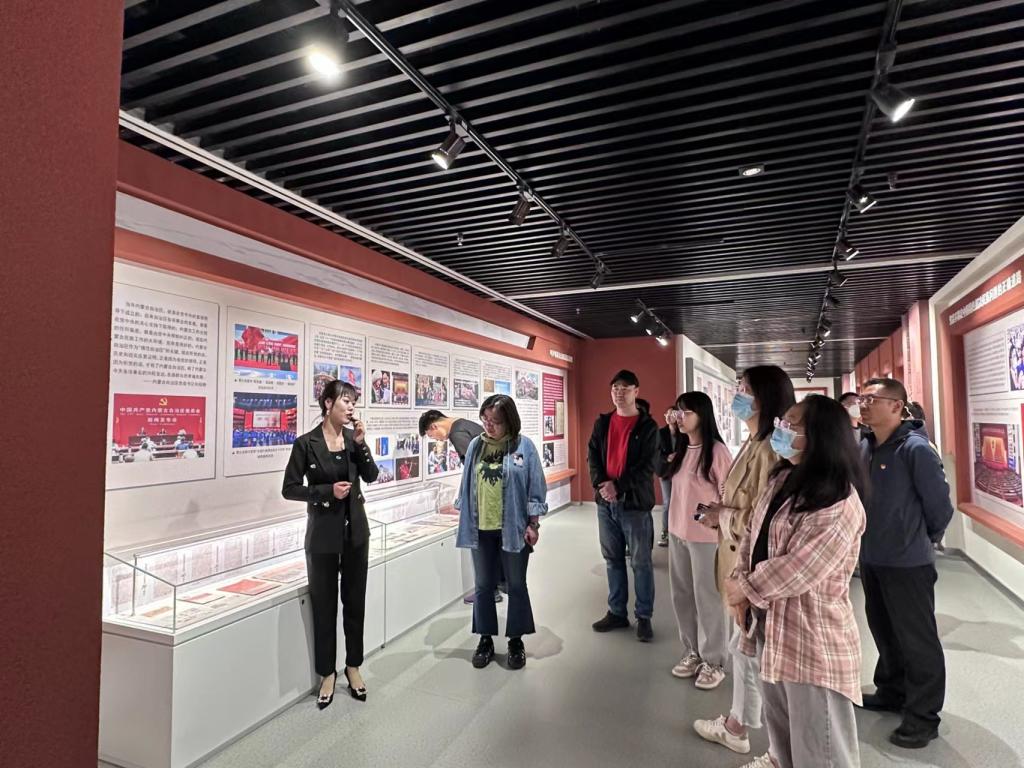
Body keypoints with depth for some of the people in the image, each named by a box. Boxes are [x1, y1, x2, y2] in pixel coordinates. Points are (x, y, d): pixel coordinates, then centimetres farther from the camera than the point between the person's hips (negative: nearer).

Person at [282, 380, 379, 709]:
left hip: (355, 529, 4)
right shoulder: (306, 443, -11)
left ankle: (353, 666, 30)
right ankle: (327, 673, 27)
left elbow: (371, 476, -2)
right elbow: (290, 489, -8)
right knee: (324, 604, 9)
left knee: (355, 601, 13)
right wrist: (328, 490, -20)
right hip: (323, 534, -4)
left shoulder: (353, 437, 1)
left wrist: (361, 443, -14)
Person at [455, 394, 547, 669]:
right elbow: (467, 484, 8)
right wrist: (464, 518, 8)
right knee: (483, 585, 13)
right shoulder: (476, 445, 1)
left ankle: (516, 641, 28)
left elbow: (535, 487, -6)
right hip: (481, 528, 3)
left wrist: (533, 525, -7)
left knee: (516, 585, 12)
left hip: (514, 528, -3)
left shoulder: (524, 446, -8)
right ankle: (486, 639, 29)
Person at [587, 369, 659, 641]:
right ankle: (617, 612, 26)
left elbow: (647, 466, -10)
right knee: (613, 560, 14)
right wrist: (601, 485, -12)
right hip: (605, 501, 4)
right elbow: (592, 456, 5)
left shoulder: (647, 426, -4)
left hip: (635, 502, -4)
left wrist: (618, 487, -18)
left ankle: (644, 617, 18)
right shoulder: (602, 423, 9)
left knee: (641, 562, 5)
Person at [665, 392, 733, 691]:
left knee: (707, 598, 6)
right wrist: (674, 525, 14)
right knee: (682, 595, 16)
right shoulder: (681, 449, 7)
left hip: (706, 536, -7)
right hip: (677, 532, 7)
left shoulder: (717, 451, -15)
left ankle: (713, 662, 23)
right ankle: (692, 652, 33)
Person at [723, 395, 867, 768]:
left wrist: (743, 590, -15)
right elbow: (753, 534, 7)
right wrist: (739, 584, -5)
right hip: (771, 625, 8)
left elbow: (797, 570, -28)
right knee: (778, 715, 28)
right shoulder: (784, 478, 4)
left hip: (811, 637, -8)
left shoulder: (839, 505, -25)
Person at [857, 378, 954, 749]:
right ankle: (891, 691, 40)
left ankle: (923, 716, 23)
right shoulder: (864, 447, 1)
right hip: (871, 558, 7)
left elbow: (939, 504, -13)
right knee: (884, 631, 22)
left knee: (917, 641, 8)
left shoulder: (915, 448, -19)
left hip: (907, 562, -7)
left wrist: (924, 539, 2)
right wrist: (870, 537, 13)